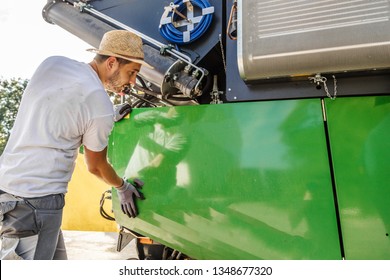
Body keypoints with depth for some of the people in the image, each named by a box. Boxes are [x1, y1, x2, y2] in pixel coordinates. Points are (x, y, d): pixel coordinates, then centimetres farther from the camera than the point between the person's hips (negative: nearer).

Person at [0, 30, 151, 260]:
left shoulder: (52, 62, 4)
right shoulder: (102, 106, -16)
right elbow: (96, 166, -2)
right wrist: (123, 187, 17)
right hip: (37, 199, -9)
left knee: (56, 259, 19)